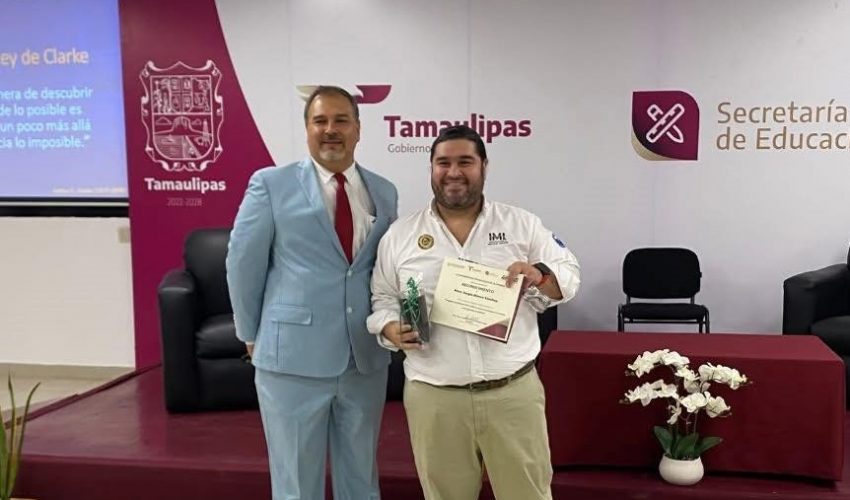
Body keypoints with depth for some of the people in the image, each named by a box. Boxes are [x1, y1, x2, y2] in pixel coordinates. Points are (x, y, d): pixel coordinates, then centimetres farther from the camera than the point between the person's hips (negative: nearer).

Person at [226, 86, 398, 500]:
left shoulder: (384, 192, 7)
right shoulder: (270, 184, -4)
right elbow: (243, 264, 0)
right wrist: (252, 336, 5)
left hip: (367, 357, 3)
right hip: (292, 356, -3)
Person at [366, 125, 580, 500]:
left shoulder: (521, 224, 3)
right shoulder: (400, 235, 4)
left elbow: (569, 275, 5)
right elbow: (382, 298, 9)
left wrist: (540, 275, -16)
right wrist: (392, 329, -11)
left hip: (514, 389, 0)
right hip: (433, 395, 1)